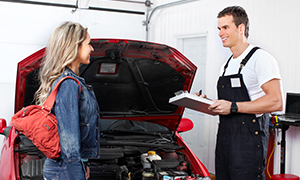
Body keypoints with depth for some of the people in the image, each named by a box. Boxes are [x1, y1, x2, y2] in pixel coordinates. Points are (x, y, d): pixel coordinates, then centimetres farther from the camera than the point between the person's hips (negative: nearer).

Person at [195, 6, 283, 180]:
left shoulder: (261, 58, -9)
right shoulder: (227, 65, 19)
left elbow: (276, 102, -20)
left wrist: (233, 107, -22)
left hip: (248, 140, -8)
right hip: (225, 137, 9)